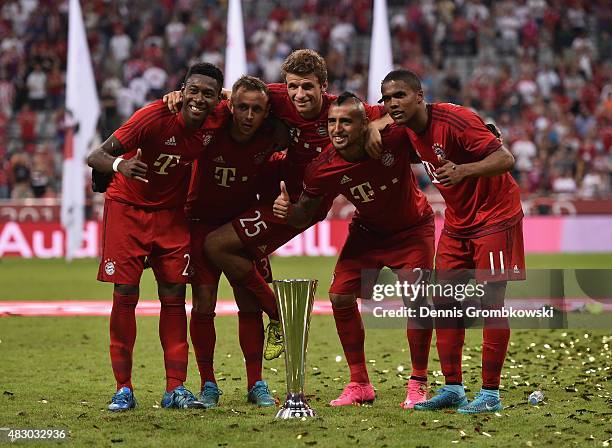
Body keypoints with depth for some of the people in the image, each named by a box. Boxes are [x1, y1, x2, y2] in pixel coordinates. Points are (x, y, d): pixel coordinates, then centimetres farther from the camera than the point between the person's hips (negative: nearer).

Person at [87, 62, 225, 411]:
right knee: (125, 296, -7)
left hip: (171, 212, 3)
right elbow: (95, 157, -28)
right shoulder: (155, 117, -27)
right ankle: (123, 389, 0)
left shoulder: (216, 123, -15)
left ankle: (176, 389, 2)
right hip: (127, 208, -3)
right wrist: (119, 164, -51)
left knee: (174, 296, -2)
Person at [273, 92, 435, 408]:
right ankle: (359, 385, 9)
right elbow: (305, 215, -11)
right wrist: (287, 210, -32)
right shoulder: (322, 169, -25)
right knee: (341, 296, -6)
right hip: (367, 230, 3)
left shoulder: (394, 136, -32)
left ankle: (418, 384, 2)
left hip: (412, 226, -3)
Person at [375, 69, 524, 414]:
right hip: (457, 223, 8)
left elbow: (505, 158, -30)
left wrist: (463, 171, -45)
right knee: (445, 301, 4)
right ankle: (453, 389, 10)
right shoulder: (409, 130, -2)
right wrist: (374, 130, 0)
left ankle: (490, 394, -5)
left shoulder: (455, 120, -25)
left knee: (491, 302, -8)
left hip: (495, 215, -8)